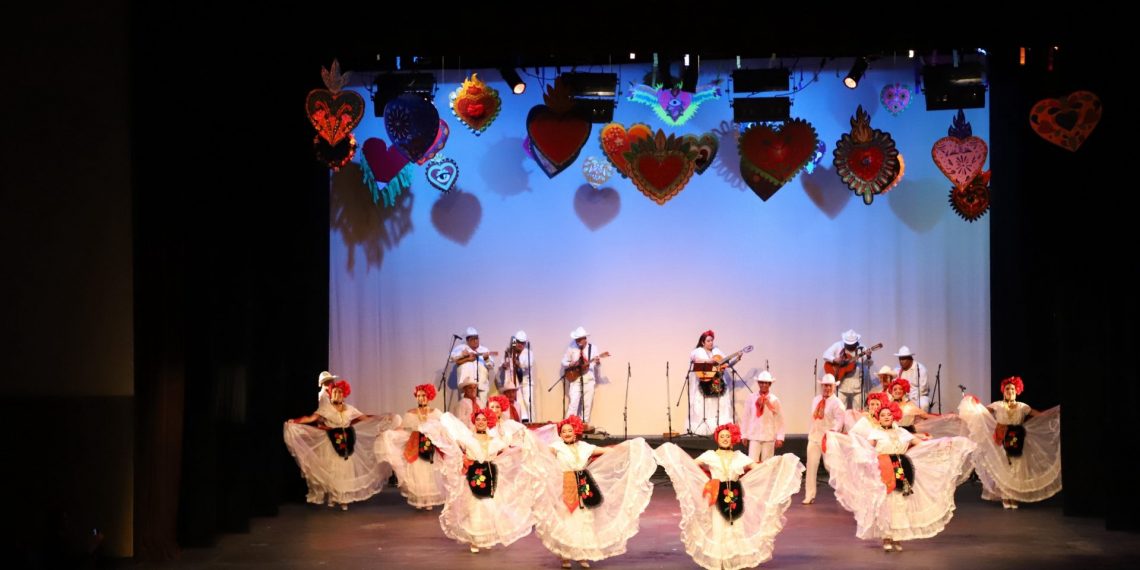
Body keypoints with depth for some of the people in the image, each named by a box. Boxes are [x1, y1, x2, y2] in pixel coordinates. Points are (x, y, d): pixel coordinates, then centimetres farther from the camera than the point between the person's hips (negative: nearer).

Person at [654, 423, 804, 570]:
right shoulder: (710, 455, 4)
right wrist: (675, 454, -11)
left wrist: (779, 461, -1)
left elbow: (757, 467, 7)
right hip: (717, 497, -2)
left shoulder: (739, 456, 9)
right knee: (717, 527, -1)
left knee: (735, 528, 3)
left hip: (735, 496, 2)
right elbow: (691, 464, -1)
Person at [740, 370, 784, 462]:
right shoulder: (751, 398, 0)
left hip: (769, 437, 0)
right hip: (754, 436, 0)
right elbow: (745, 417, 4)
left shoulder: (774, 400, -1)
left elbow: (780, 419, 1)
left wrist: (780, 437, -3)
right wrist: (744, 435, 4)